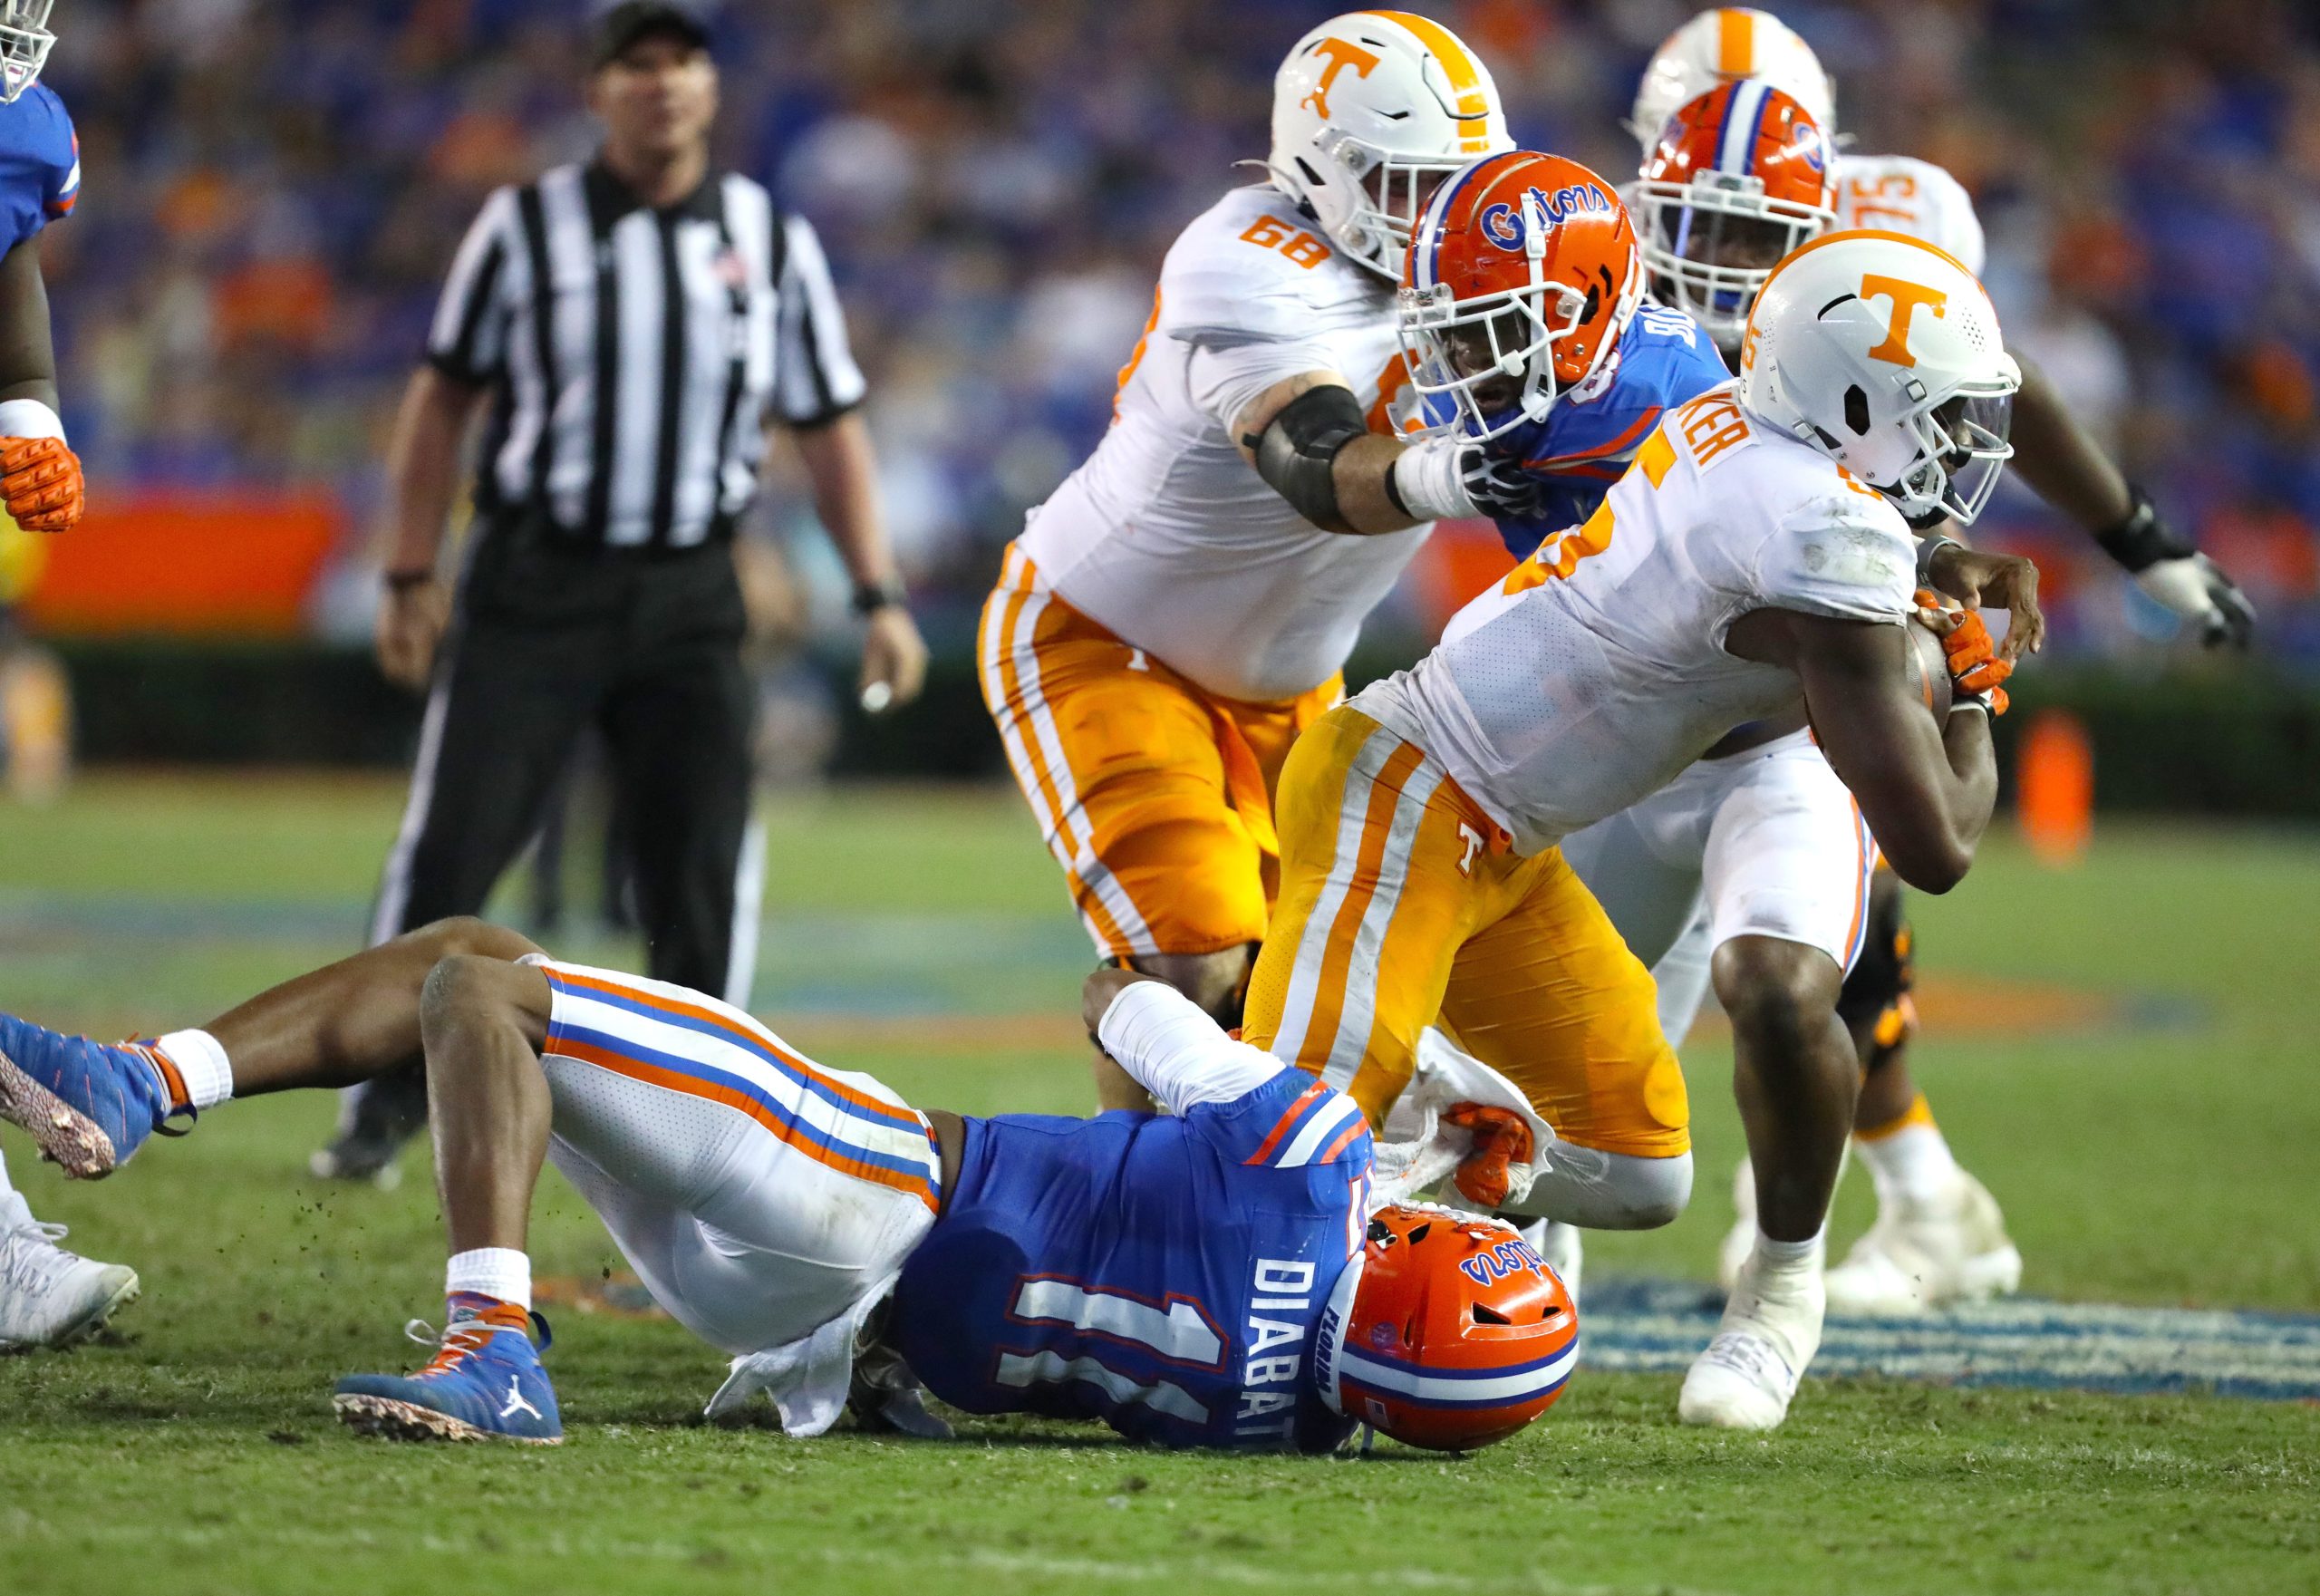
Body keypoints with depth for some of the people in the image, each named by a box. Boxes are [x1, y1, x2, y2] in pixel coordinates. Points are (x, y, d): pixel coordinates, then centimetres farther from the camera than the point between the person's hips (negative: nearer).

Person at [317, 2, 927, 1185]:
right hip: (535, 585, -1)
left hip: (689, 598, 2)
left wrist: (879, 598, 4)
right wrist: (411, 576, 2)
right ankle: (385, 1106, 8)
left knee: (705, 868, -2)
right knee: (448, 852, -4)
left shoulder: (772, 244, 5)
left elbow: (828, 425, 9)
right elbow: (444, 398, 6)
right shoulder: (526, 227, 0)